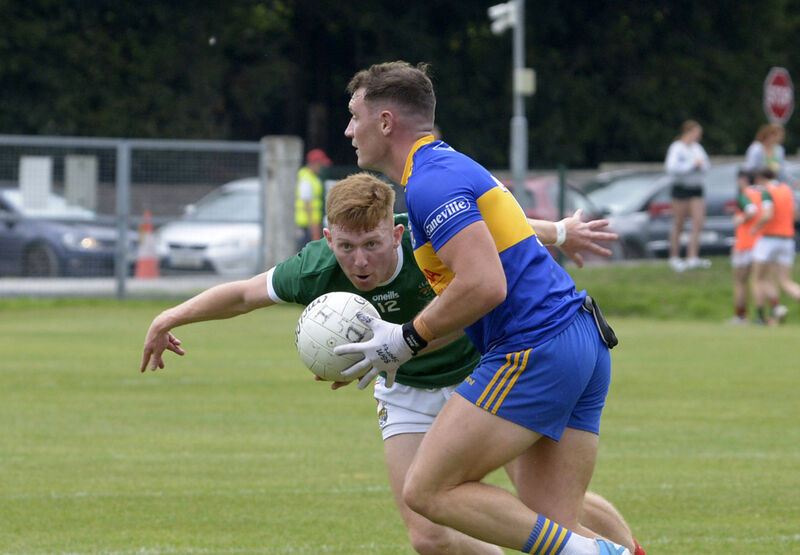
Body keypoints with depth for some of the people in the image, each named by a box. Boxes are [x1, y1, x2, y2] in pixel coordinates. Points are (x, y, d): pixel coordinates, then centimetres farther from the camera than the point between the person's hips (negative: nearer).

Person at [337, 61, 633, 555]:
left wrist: (408, 339, -10)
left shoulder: (431, 182, -11)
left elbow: (484, 286, -22)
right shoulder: (450, 167, 22)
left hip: (536, 352, -10)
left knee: (428, 490, -6)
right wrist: (391, 349, 23)